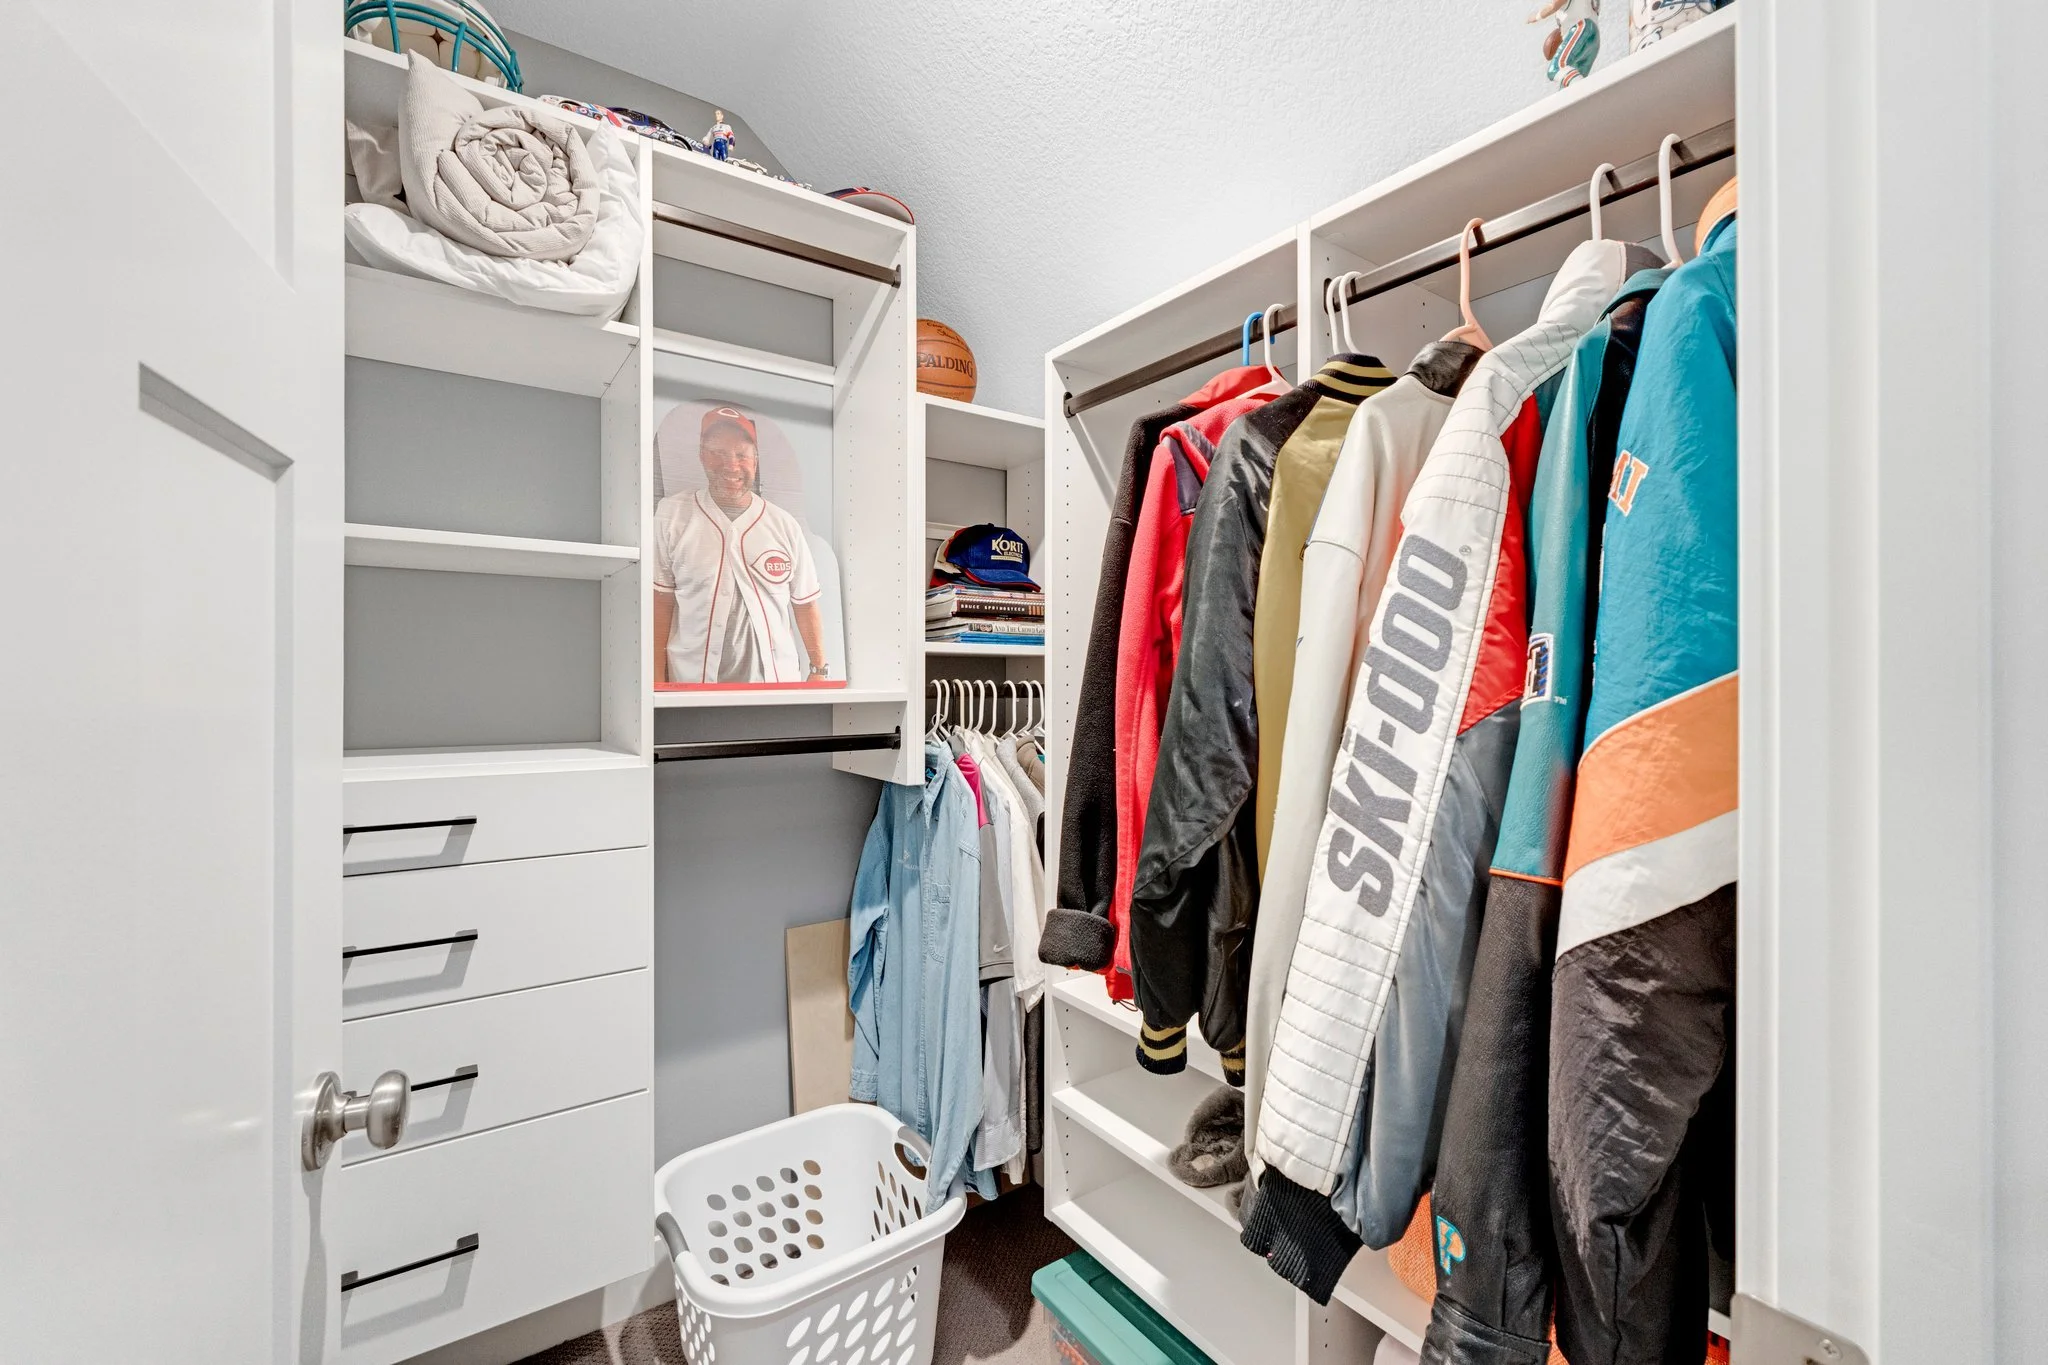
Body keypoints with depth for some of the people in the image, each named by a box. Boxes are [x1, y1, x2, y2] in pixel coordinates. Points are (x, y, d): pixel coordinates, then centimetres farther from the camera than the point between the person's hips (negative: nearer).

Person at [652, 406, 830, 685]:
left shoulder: (785, 525, 6)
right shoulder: (672, 514, 1)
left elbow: (805, 604, 9)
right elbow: (660, 602, 1)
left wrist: (819, 670, 4)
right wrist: (658, 682, -4)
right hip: (693, 683, -1)